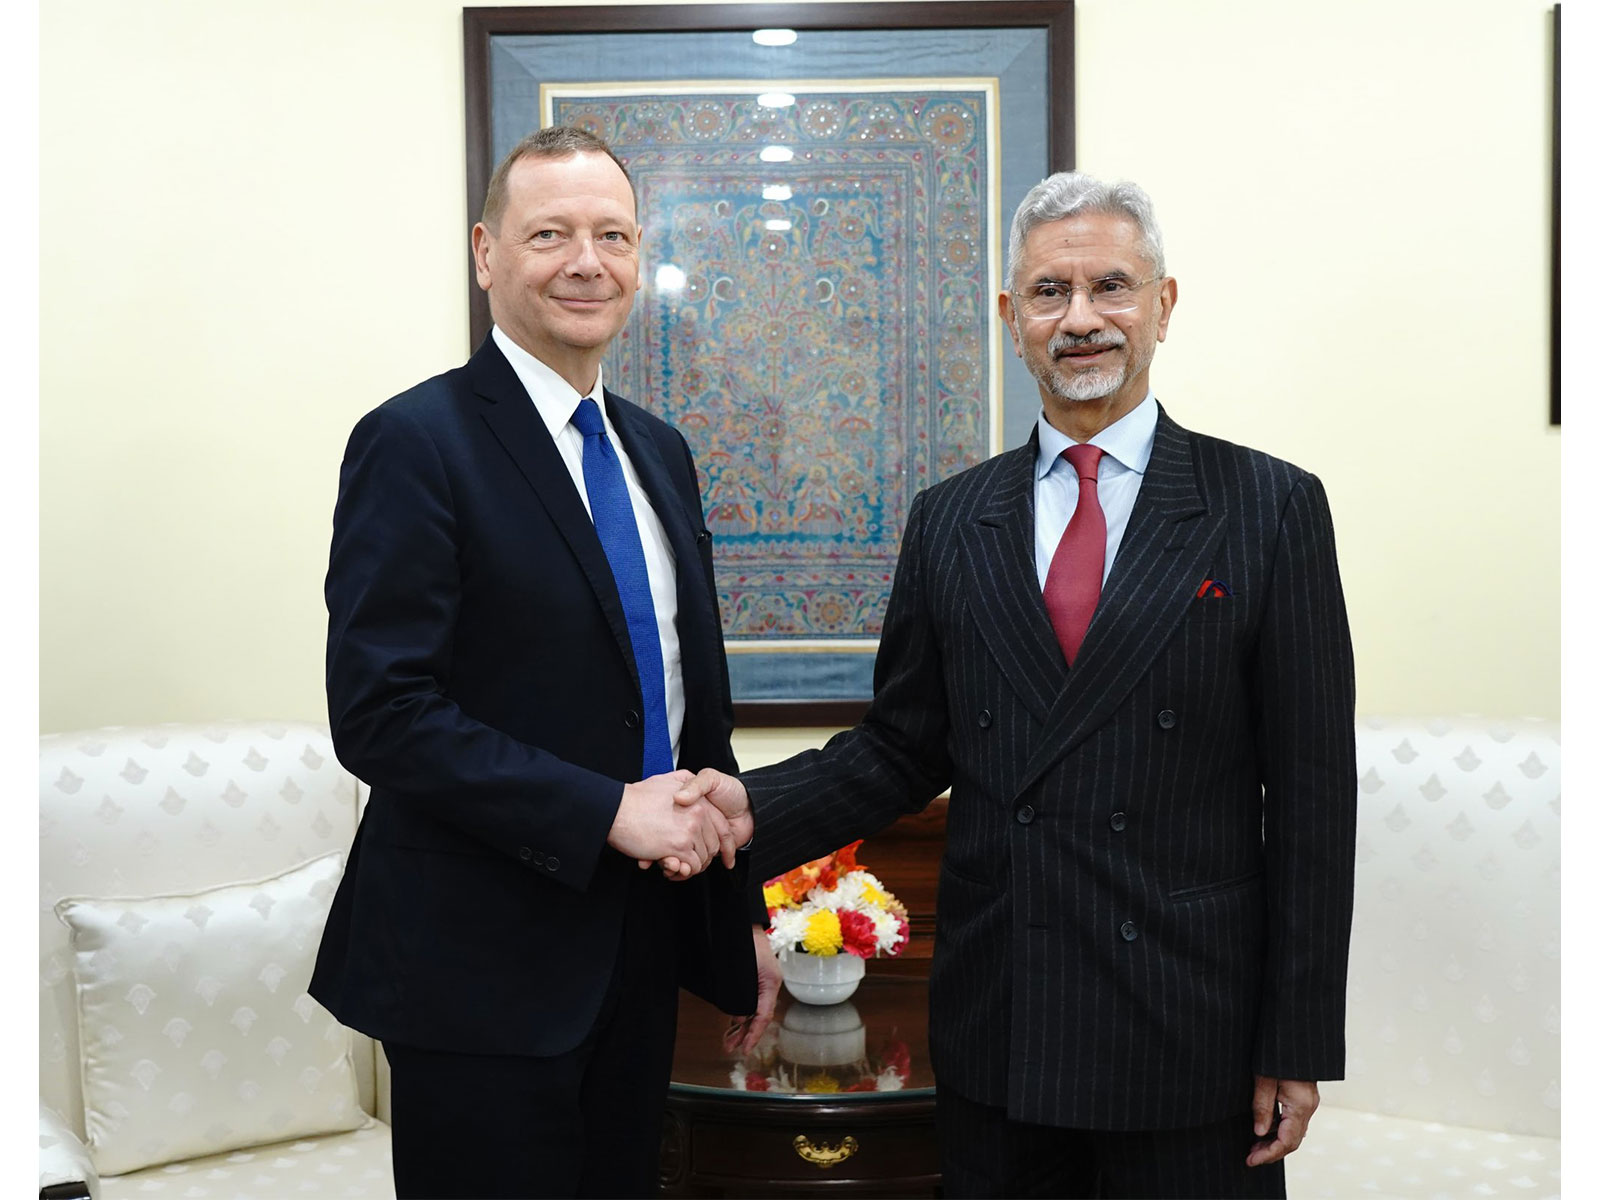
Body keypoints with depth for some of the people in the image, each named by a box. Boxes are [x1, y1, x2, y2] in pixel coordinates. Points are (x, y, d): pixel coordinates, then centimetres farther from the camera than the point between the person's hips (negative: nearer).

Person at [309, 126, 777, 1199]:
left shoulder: (659, 451, 11)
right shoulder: (416, 443, -12)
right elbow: (379, 712, -20)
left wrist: (740, 911, 15)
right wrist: (605, 810, -21)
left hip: (644, 949, 7)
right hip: (485, 968, -7)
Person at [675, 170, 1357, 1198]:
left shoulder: (1272, 508, -4)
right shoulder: (949, 520, 5)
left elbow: (1310, 794, -5)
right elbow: (903, 746, 8)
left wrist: (1299, 1044, -6)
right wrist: (756, 810, -9)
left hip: (1190, 1036, -2)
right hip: (996, 1036, 3)